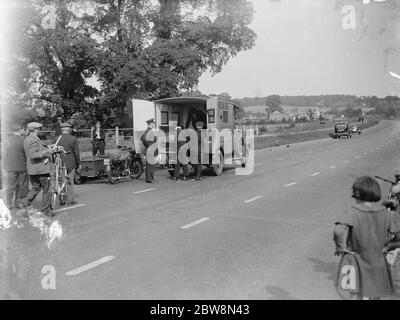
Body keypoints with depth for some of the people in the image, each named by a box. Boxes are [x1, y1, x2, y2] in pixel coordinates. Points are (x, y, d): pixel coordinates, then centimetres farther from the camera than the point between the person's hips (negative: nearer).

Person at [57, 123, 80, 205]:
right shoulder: (73, 139, -5)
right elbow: (76, 153, -4)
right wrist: (78, 164, 5)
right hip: (70, 164, -2)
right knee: (70, 181, 6)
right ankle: (70, 199, 10)